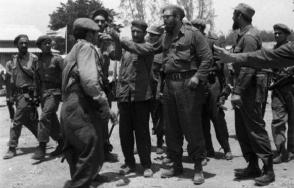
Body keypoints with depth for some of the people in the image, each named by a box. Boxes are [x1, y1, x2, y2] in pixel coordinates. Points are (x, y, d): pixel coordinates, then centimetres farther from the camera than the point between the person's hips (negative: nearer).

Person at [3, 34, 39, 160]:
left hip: (28, 94, -7)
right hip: (18, 93, 7)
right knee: (29, 121, 14)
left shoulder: (33, 58, -7)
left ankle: (12, 148, 1)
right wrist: (11, 94, 16)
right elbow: (13, 78, 17)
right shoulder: (14, 59, 11)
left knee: (17, 122, -7)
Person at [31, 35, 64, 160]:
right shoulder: (38, 59, 11)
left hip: (54, 91, -6)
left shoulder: (57, 58, -4)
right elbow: (37, 77, 17)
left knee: (45, 117, -16)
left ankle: (41, 147, -13)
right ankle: (62, 144, 24)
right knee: (52, 119, 11)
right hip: (43, 91, 6)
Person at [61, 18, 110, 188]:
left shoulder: (75, 50, 25)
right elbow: (88, 78, -20)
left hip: (69, 106, 11)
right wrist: (103, 101, -14)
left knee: (78, 154, 18)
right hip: (80, 107, -10)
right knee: (92, 152, -13)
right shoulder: (86, 47, -5)